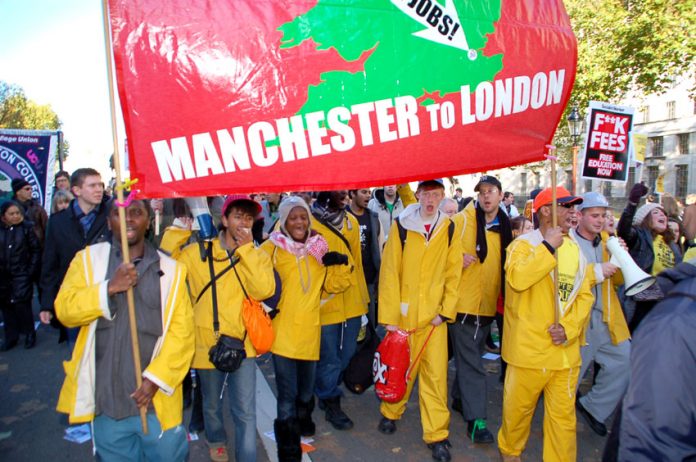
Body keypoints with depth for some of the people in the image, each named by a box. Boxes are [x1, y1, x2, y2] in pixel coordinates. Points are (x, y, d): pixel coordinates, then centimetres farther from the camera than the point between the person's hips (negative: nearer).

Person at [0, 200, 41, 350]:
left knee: (21, 304, -8)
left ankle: (29, 334, 9)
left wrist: (31, 270, -7)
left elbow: (36, 250, -2)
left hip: (21, 274, -4)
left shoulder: (27, 228, -4)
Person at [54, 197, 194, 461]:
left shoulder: (170, 270, -1)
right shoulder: (88, 259, 4)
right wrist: (110, 288, -20)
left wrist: (155, 378, -13)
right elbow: (65, 310, -6)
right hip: (105, 398, 1)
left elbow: (182, 331, -5)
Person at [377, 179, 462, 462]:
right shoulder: (401, 228, -5)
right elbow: (390, 272, -8)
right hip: (403, 314, -1)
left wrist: (445, 311, -5)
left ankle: (436, 434, 17)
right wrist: (389, 316, -10)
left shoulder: (449, 230, 2)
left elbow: (453, 274, 2)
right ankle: (391, 413, 39)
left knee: (436, 375, 2)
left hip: (433, 315, 1)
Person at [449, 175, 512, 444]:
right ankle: (475, 418, 7)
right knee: (471, 361, -2)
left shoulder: (505, 227, 7)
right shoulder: (462, 221, -10)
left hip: (488, 303, 6)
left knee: (471, 356, 19)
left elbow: (510, 263, 18)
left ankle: (460, 398, 37)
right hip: (464, 301, -6)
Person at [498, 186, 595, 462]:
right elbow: (517, 279, -27)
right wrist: (549, 247, -21)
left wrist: (569, 327, -9)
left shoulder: (574, 248, 10)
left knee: (563, 414, 11)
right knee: (519, 408, 12)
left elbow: (585, 294, 6)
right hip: (529, 348, -4)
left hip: (566, 349, 5)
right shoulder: (524, 244, -8)